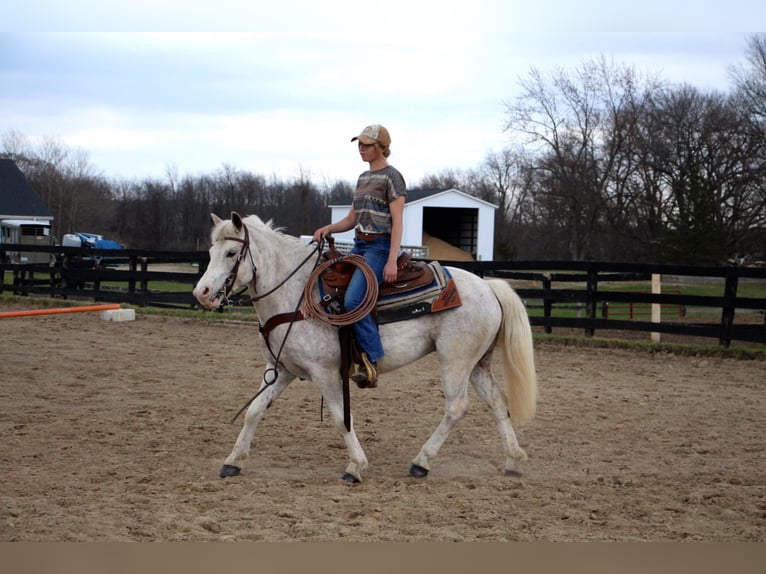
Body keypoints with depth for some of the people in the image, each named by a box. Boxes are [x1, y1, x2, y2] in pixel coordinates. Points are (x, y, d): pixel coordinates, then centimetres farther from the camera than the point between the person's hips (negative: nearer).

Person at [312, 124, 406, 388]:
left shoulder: (391, 177, -7)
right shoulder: (363, 178, 18)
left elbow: (397, 222, -13)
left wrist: (392, 261, -21)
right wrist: (329, 228, 1)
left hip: (380, 247, -9)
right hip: (359, 245, 9)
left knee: (353, 299, -26)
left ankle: (371, 362, -24)